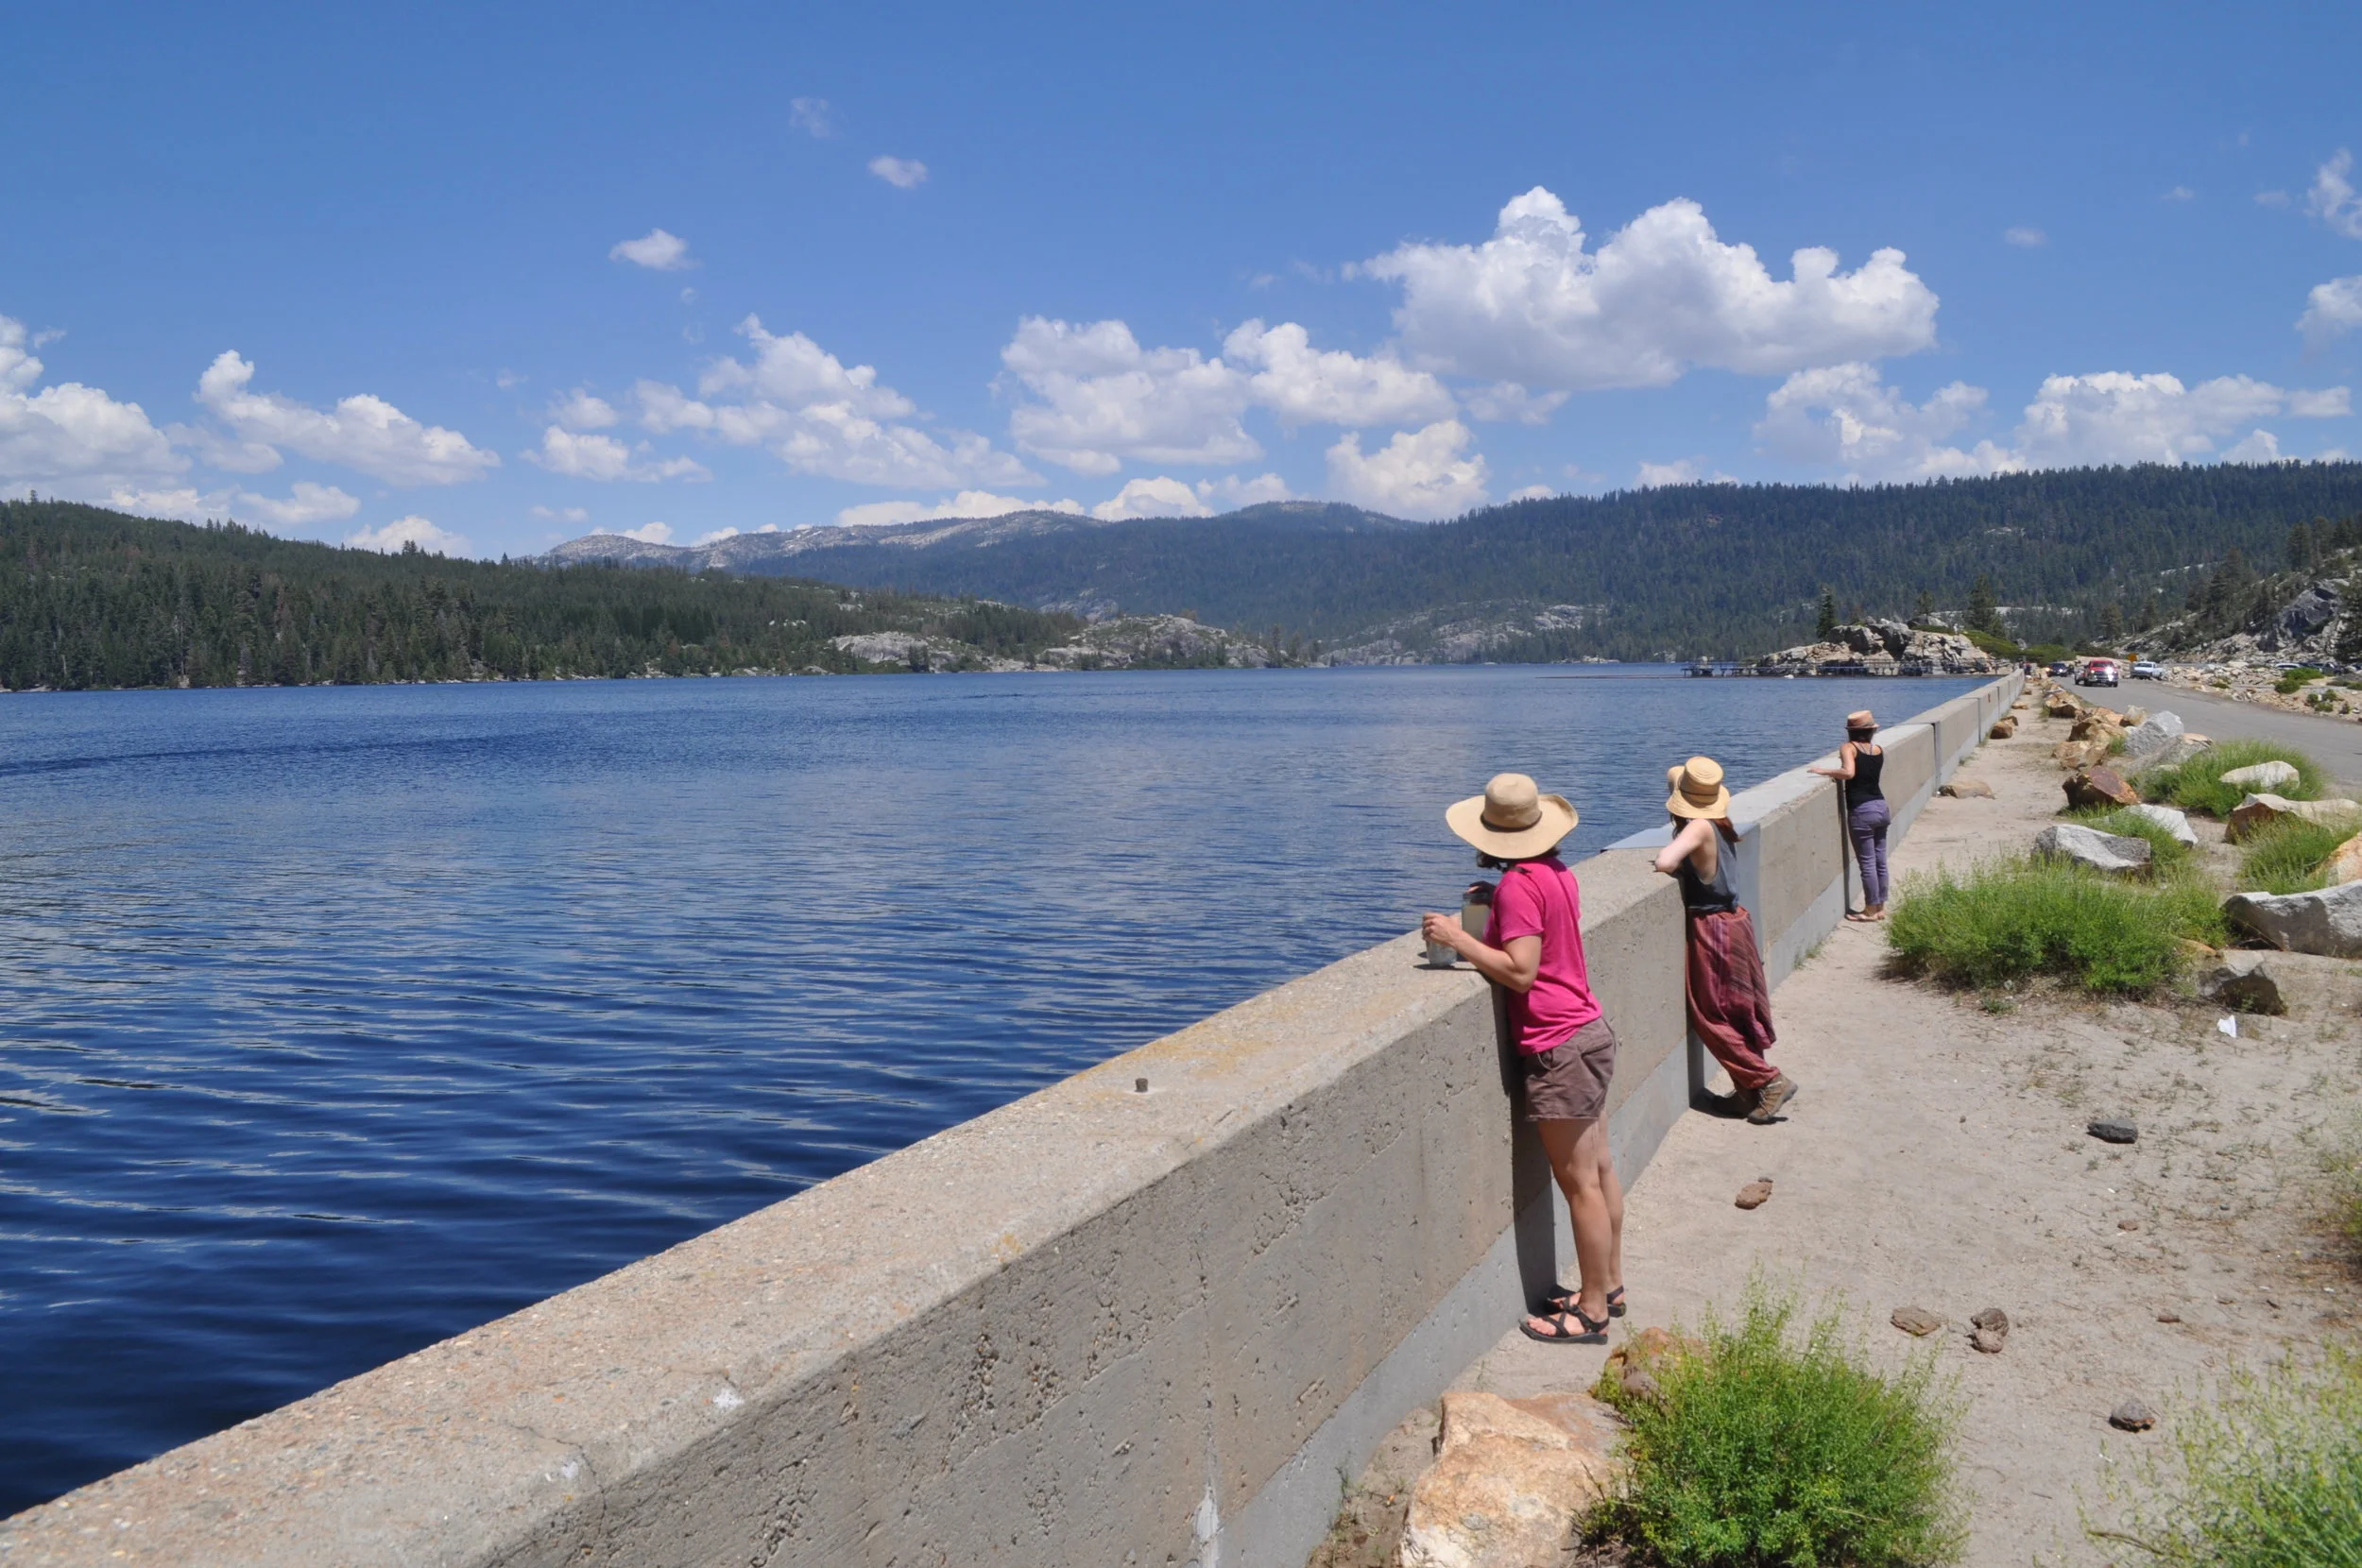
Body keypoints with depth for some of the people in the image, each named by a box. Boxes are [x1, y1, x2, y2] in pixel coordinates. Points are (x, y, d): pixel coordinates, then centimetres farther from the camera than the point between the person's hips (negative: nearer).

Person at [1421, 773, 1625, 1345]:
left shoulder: (1518, 884, -19)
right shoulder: (1558, 873, 7)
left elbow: (1520, 971, -24)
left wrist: (1457, 937, -18)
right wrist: (1496, 906, 15)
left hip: (1558, 1050, -9)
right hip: (1590, 1033, 9)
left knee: (1579, 1183, -1)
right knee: (1599, 1170, 17)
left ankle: (1592, 1312, 9)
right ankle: (1609, 1285, 28)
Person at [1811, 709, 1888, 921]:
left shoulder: (1849, 748, -9)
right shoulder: (1879, 749, 7)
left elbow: (1848, 772, -25)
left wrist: (1824, 771, -13)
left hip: (1862, 811, -6)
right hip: (1881, 807, 6)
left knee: (1867, 863, 1)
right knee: (1880, 860, 13)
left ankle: (1871, 910, 8)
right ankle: (1880, 907, 22)